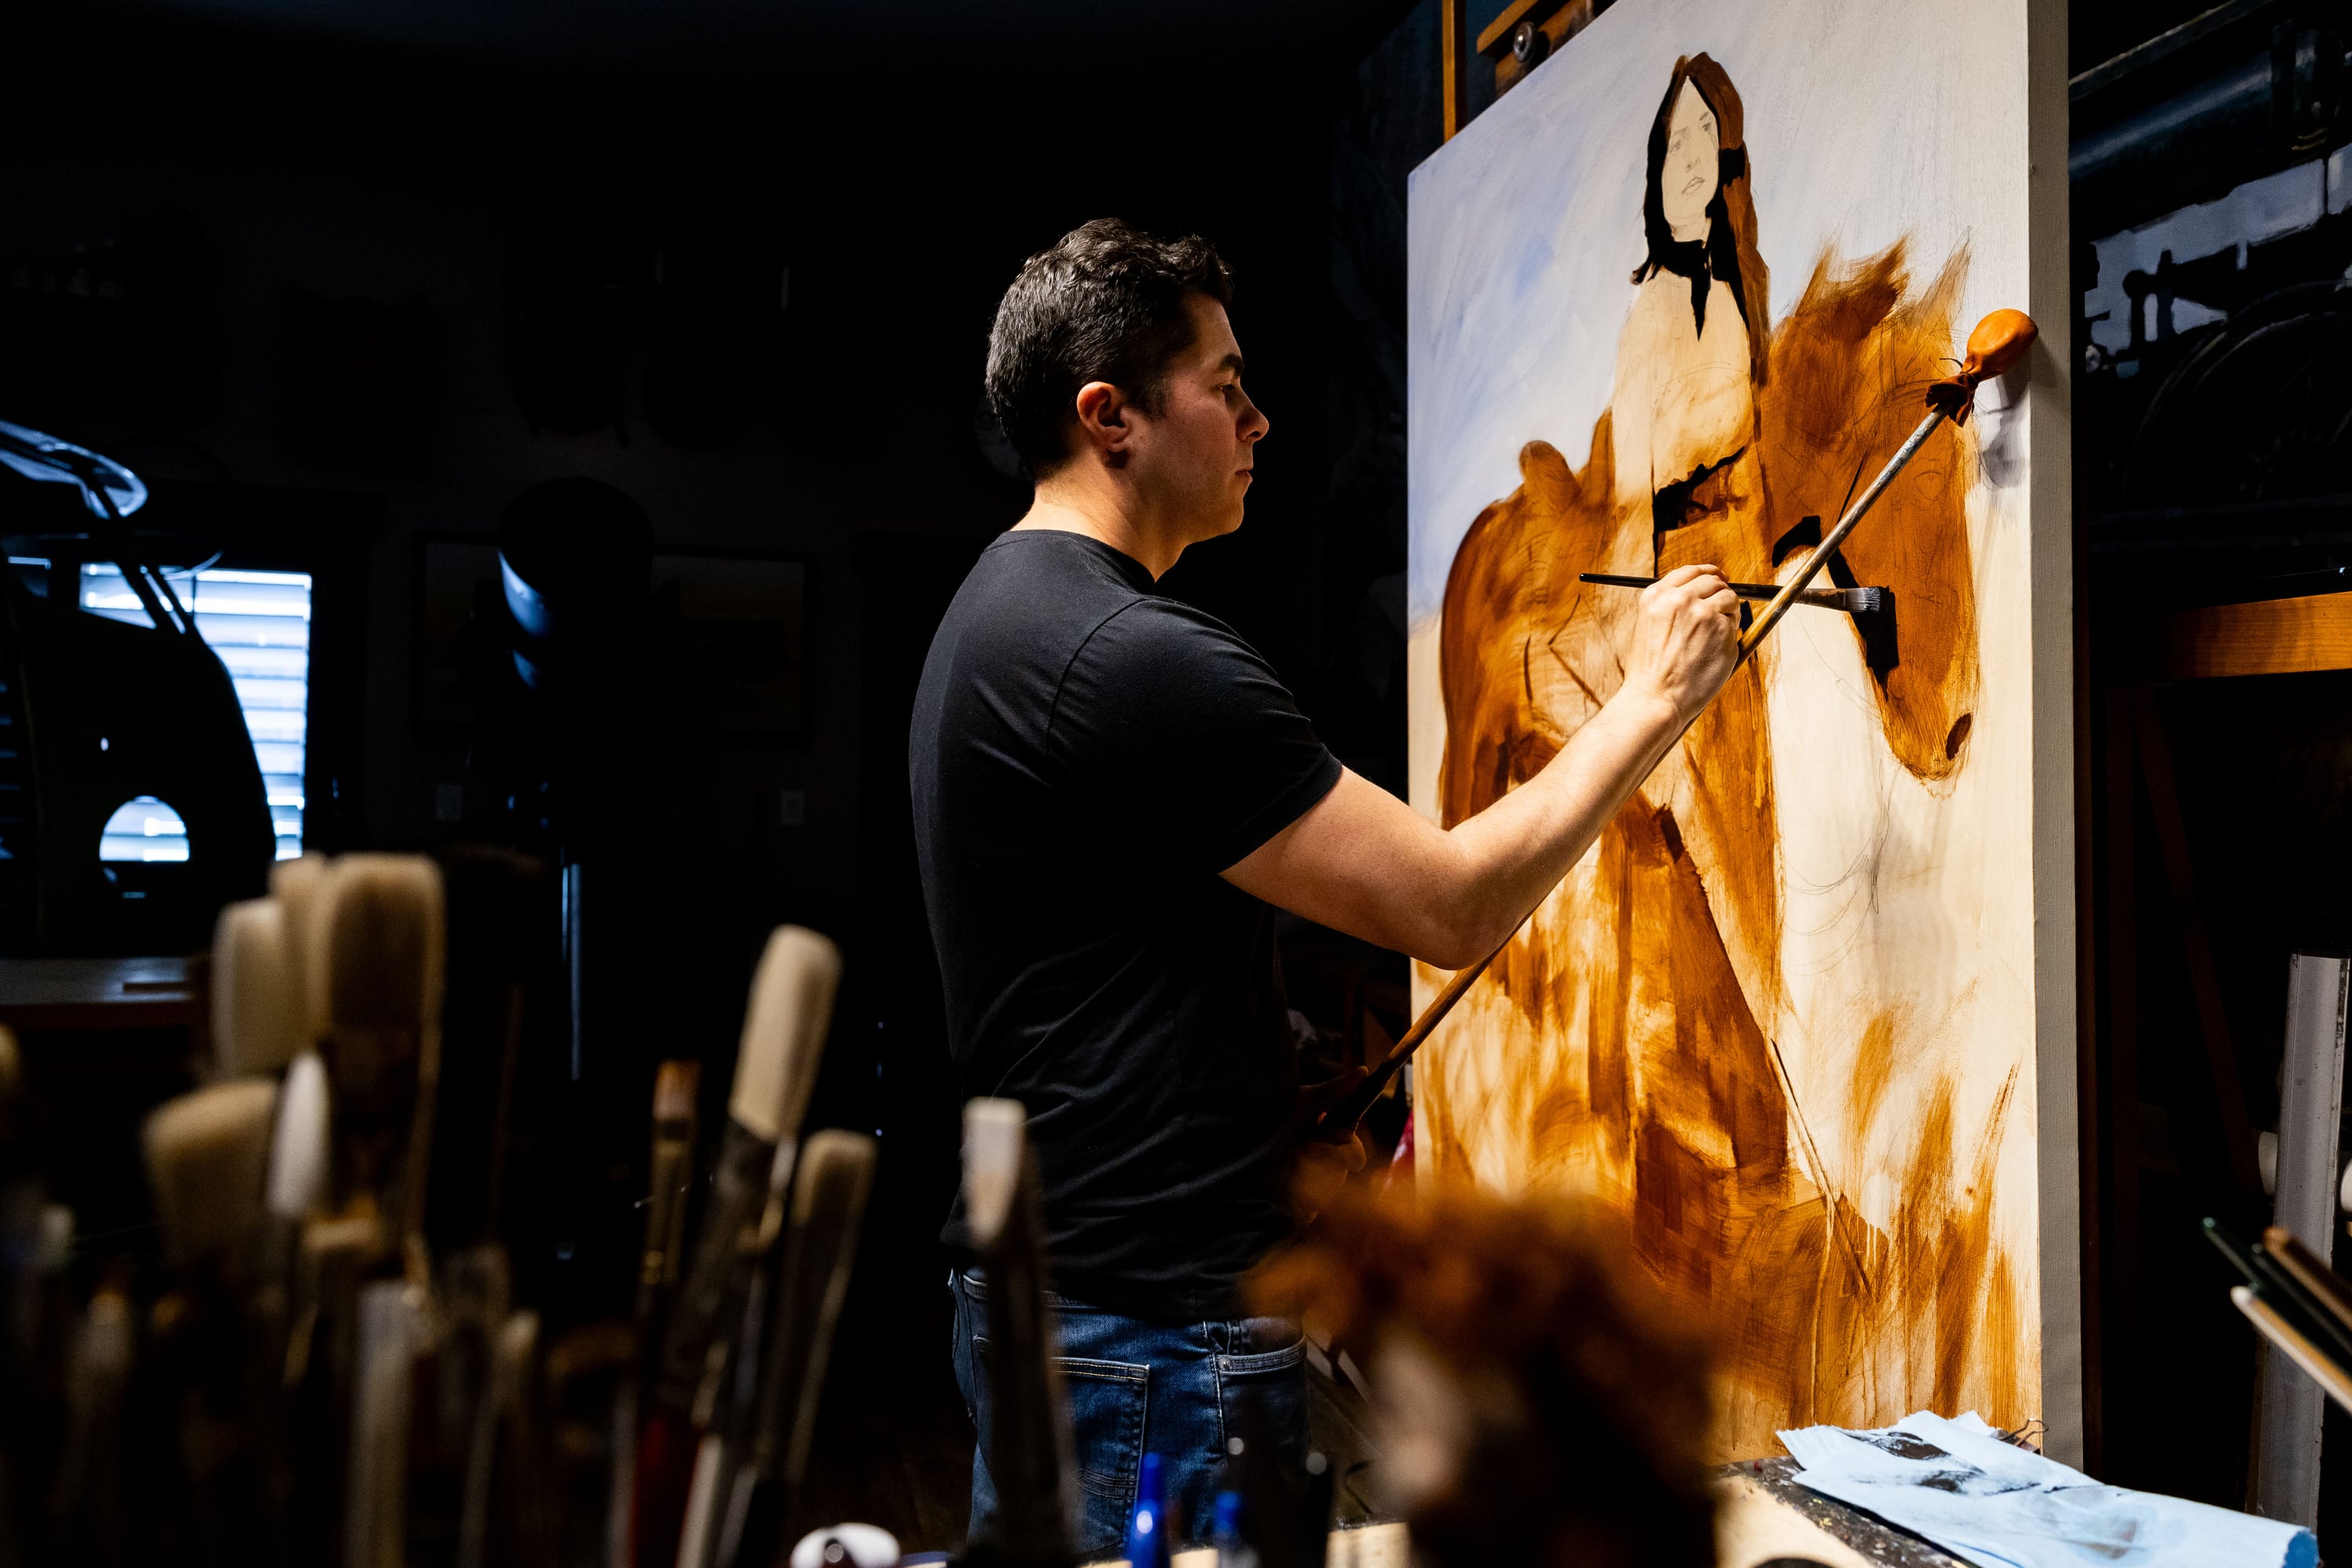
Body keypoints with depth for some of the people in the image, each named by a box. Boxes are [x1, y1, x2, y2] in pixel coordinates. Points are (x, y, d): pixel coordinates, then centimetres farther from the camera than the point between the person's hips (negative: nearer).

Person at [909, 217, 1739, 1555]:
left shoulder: (1002, 610, 11)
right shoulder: (1138, 659, -22)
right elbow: (1457, 906, -20)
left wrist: (1268, 1127, 14)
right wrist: (1654, 697, -7)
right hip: (1158, 1330, -10)